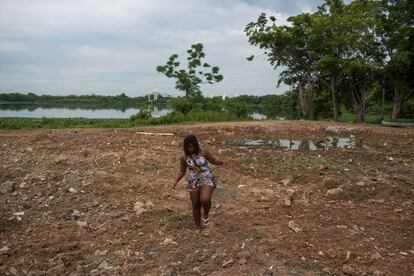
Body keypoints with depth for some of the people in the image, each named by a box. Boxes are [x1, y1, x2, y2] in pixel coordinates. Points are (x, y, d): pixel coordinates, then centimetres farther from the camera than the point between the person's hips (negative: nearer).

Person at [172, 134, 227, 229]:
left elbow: (214, 161, 2)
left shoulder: (203, 153, -9)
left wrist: (222, 162, -18)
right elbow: (182, 171, 7)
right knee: (195, 205, 7)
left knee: (205, 200, -27)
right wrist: (176, 181, -7)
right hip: (194, 183, 3)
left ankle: (206, 214, 8)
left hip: (207, 180, -2)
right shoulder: (184, 157, -3)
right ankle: (198, 227, 28)